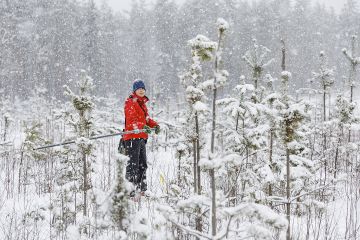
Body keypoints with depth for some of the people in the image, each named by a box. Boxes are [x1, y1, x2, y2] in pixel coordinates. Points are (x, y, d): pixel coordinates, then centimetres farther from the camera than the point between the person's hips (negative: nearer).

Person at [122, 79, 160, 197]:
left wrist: (154, 125, 3)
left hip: (141, 137, 9)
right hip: (132, 137, -9)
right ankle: (130, 191, -10)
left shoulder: (142, 103, 20)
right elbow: (131, 120, -20)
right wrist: (143, 127, -34)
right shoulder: (130, 102, -9)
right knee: (133, 165, -11)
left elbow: (146, 118, 22)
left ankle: (141, 190, 26)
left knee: (142, 165, 16)